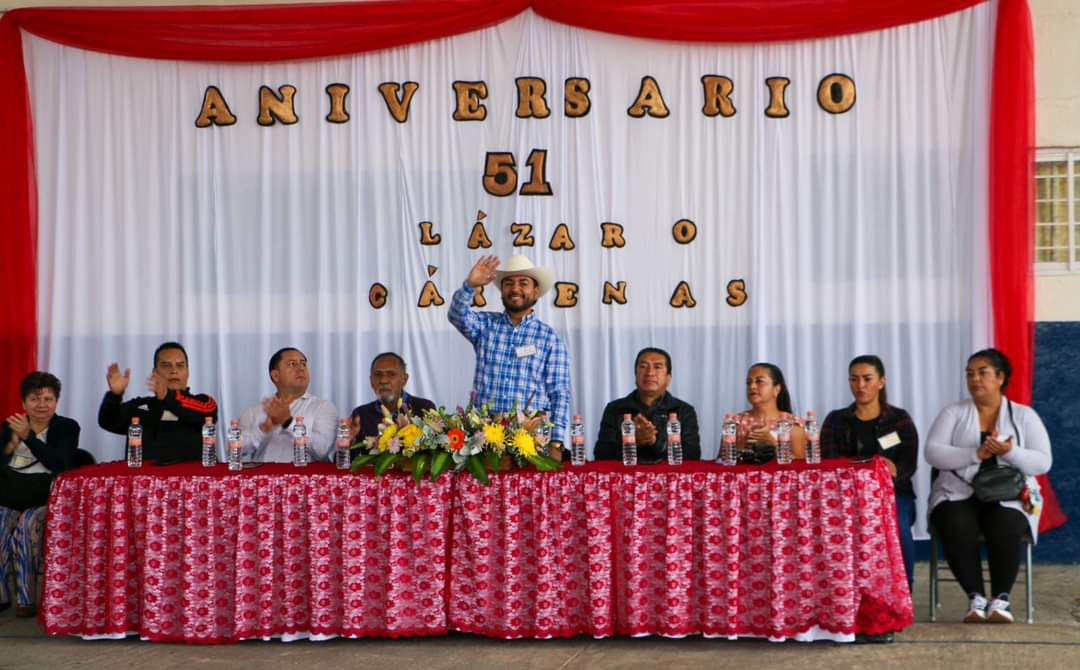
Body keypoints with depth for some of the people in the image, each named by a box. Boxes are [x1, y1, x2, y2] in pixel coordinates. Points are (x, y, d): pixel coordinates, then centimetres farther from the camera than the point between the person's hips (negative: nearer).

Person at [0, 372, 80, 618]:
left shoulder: (67, 427, 5)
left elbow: (60, 464, -11)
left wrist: (28, 436, -18)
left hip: (46, 496, -3)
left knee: (27, 524, -32)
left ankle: (25, 597, -22)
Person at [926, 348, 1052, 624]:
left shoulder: (1024, 415, 8)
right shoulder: (953, 413, 8)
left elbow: (1042, 463, 0)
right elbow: (932, 453, -6)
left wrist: (1010, 452, -20)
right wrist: (976, 454, -19)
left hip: (1009, 496, 0)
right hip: (958, 495, 0)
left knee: (1005, 529, -35)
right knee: (957, 529, -34)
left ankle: (1001, 599, -18)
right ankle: (976, 598, -21)